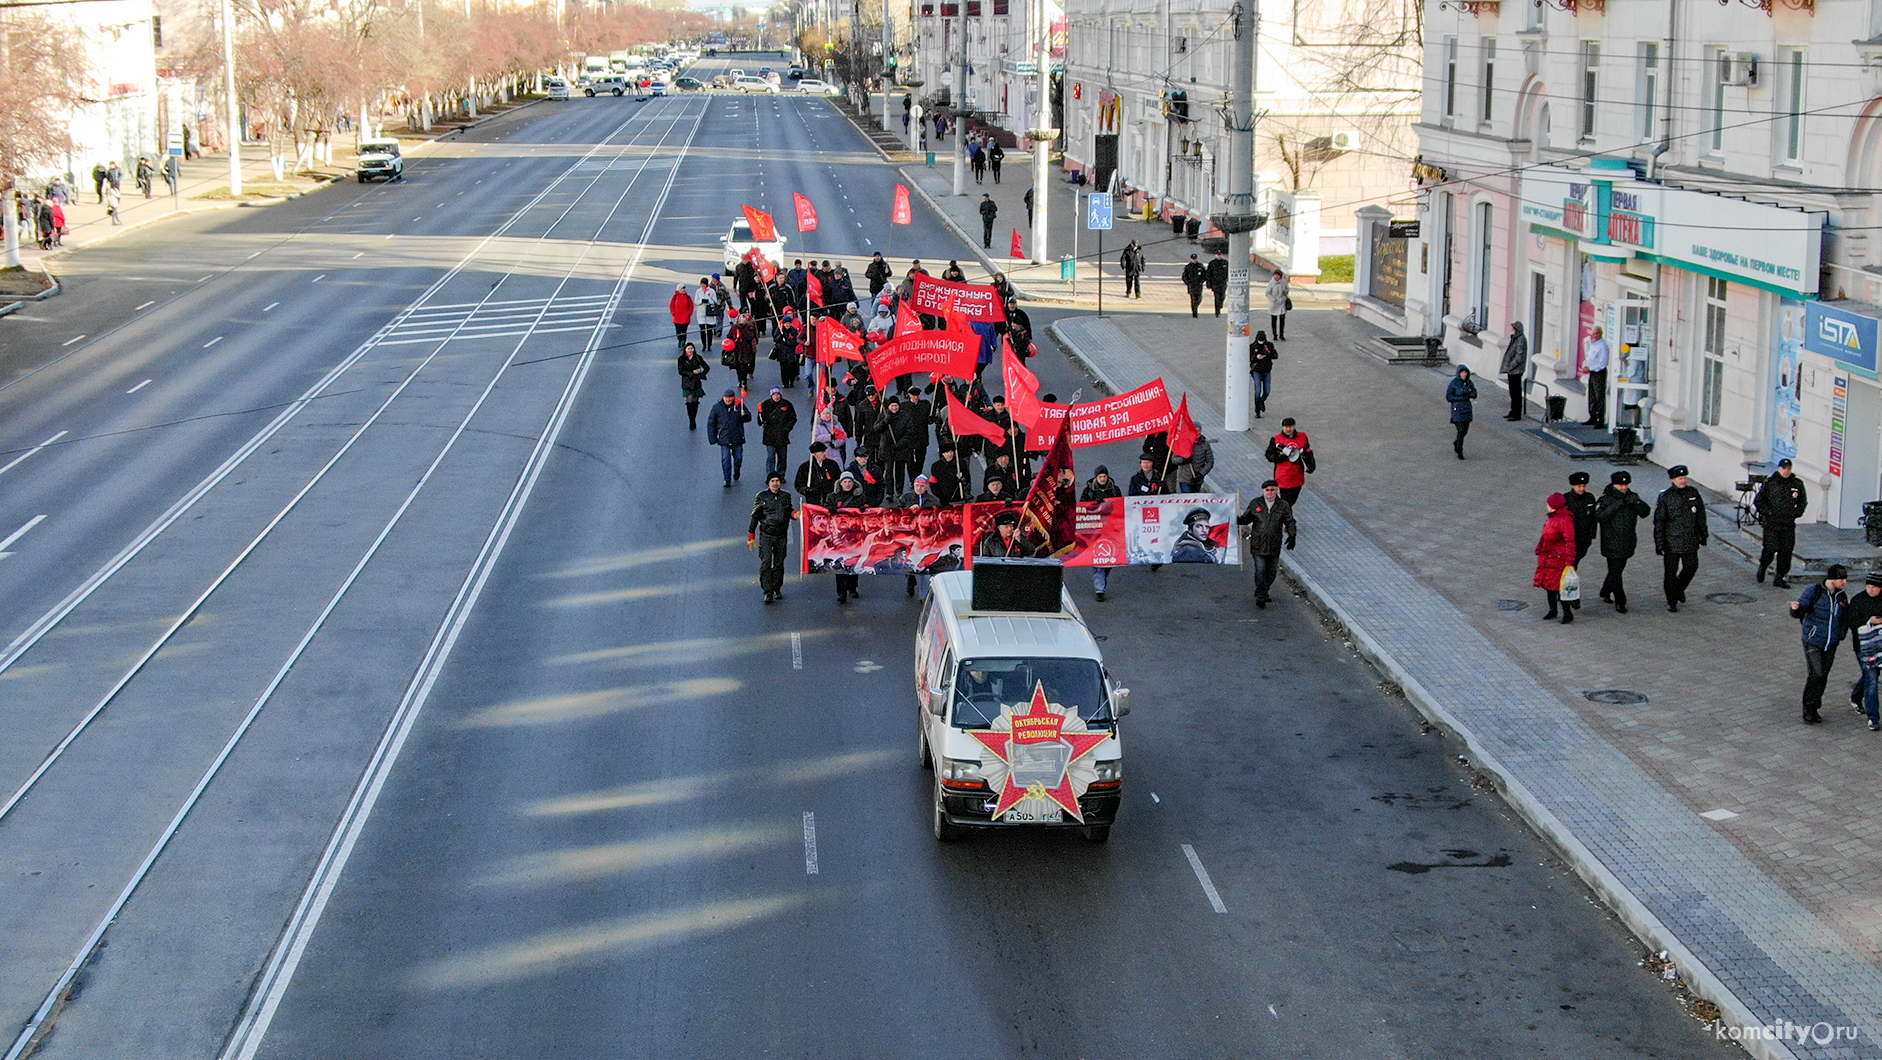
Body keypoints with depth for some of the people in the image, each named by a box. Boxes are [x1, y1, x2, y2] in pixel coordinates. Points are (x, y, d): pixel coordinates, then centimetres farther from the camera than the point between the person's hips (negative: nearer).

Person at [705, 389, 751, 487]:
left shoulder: (739, 406, 1)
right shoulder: (717, 408, 0)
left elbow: (748, 419, 6)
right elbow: (711, 423, 5)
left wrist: (744, 415, -19)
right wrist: (712, 438, 0)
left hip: (737, 438, 1)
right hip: (724, 438, -1)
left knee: (738, 458, 11)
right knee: (725, 460, -6)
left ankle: (736, 471, 41)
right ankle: (727, 480, 3)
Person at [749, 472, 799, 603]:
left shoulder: (786, 496, 8)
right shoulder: (761, 497, 1)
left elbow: (789, 511, 18)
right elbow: (755, 516, 4)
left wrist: (795, 514, -8)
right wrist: (751, 536, 0)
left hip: (782, 535, 3)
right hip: (766, 535, -3)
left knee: (779, 563, 7)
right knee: (766, 563, -12)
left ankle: (777, 590, 19)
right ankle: (768, 592, -12)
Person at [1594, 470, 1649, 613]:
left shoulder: (1632, 497, 4)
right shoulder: (1606, 499, -11)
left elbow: (1645, 513, -5)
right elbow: (1599, 516, -26)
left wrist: (1637, 502, -23)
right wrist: (1618, 504, -31)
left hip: (1627, 544, 5)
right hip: (1612, 544, -5)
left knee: (1618, 569, 18)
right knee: (1615, 572, -6)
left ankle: (1605, 592, 38)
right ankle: (1620, 602, 1)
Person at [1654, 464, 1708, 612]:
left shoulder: (1693, 492, 2)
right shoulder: (1665, 497, -11)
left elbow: (1701, 515, 13)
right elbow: (1659, 521, -8)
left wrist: (1703, 535, 15)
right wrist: (1659, 544, -10)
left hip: (1690, 541, 4)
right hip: (1672, 541, -4)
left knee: (1691, 567, 10)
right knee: (1671, 572, 1)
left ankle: (1679, 589, 39)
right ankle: (1672, 602, 15)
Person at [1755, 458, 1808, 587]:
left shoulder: (1798, 484, 6)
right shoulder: (1769, 483, -3)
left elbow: (1803, 502, 18)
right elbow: (1758, 501, 1)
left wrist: (1796, 514, 3)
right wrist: (1768, 512, -10)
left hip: (1788, 525, 3)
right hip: (1771, 524, -3)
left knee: (1786, 551, -1)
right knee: (1770, 549, -7)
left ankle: (1779, 578, 9)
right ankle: (1762, 567, 25)